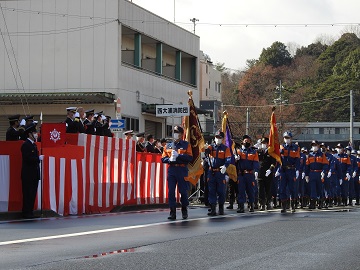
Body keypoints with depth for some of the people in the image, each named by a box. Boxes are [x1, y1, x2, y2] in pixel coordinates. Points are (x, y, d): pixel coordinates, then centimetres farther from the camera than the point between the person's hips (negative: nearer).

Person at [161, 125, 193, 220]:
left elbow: (189, 158, -6)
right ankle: (172, 213, -2)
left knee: (183, 191, 1)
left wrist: (178, 155, -16)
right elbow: (163, 159, 12)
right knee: (171, 192, -4)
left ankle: (184, 211, 18)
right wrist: (169, 159, -10)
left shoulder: (186, 145, 5)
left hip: (182, 170, -2)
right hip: (171, 170, 2)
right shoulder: (168, 146, 14)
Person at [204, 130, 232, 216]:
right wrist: (206, 150, -38)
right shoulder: (211, 147, 8)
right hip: (211, 172, 2)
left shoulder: (225, 148, 3)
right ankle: (213, 209, 2)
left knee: (221, 190, 2)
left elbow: (228, 159, -7)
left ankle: (221, 208, 15)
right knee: (211, 190, 0)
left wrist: (225, 166, -26)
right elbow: (207, 150, -13)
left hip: (221, 172, -2)